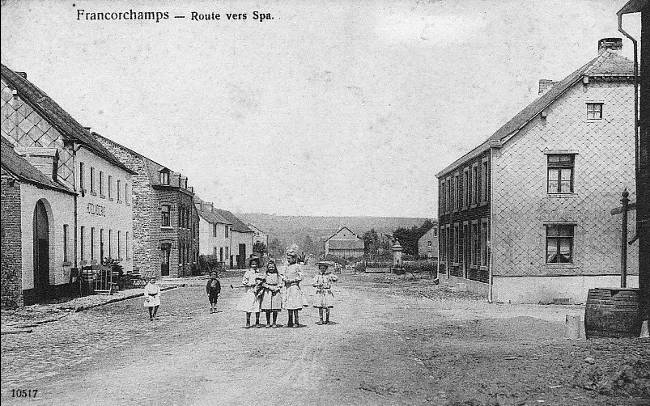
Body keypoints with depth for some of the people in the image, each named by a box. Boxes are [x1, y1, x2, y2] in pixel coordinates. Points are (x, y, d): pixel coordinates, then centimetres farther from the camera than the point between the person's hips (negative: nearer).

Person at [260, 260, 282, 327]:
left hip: (276, 292, 0)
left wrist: (276, 288, -11)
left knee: (275, 310, -1)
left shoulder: (278, 275, 9)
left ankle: (274, 323, 7)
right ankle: (268, 323, 8)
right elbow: (263, 283, 0)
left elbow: (280, 284, 5)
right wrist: (269, 287, -13)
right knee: (267, 310, -1)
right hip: (267, 293, 0)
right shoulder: (266, 275, 8)